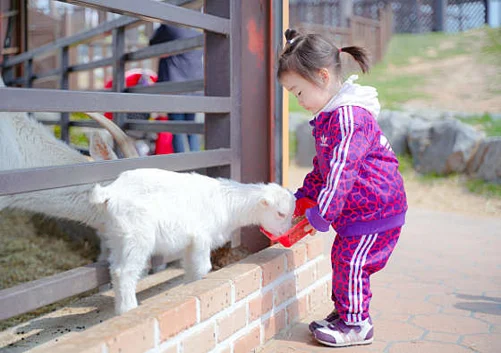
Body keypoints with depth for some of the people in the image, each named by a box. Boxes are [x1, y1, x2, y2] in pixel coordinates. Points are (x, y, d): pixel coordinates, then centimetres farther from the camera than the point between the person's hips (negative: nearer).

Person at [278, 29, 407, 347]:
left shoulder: (349, 116, -23)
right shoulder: (330, 116, 10)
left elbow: (341, 170, -29)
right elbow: (322, 168, 19)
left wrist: (321, 214, -28)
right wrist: (301, 197, 17)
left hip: (374, 207, -10)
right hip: (357, 207, 10)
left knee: (350, 261, -3)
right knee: (342, 259, 15)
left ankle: (356, 324, 12)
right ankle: (343, 313, 29)